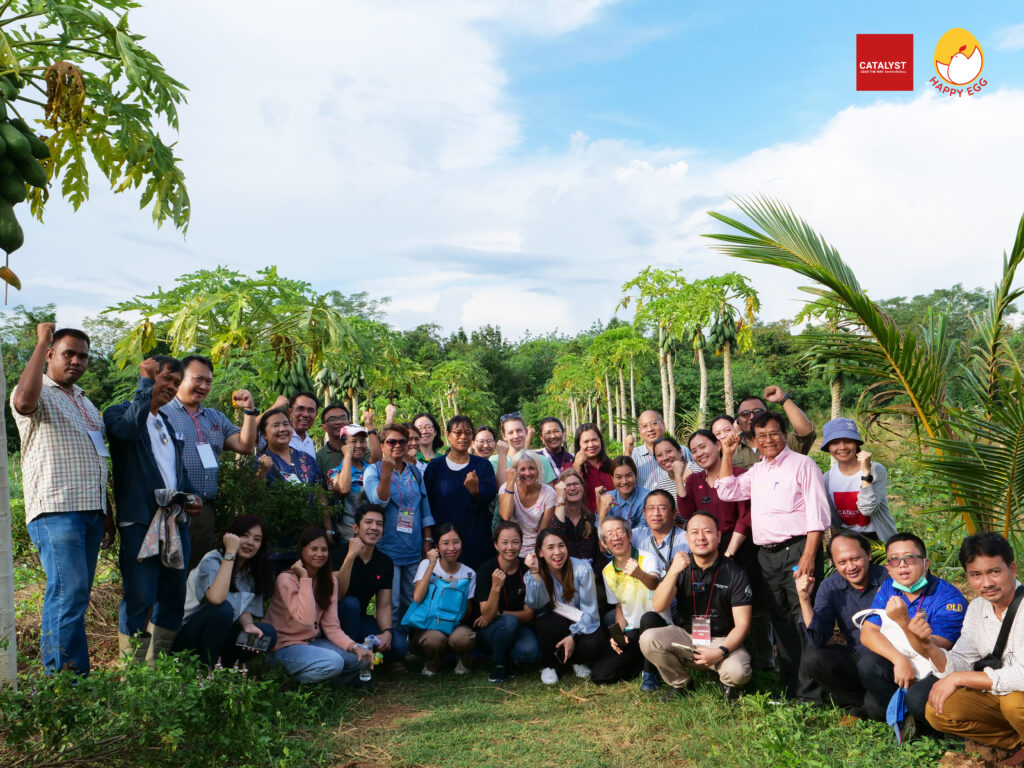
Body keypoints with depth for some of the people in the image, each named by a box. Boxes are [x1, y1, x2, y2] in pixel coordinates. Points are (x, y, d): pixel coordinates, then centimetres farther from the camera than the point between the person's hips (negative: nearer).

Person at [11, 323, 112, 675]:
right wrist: (42, 341, -17)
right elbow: (24, 399, -28)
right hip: (55, 510, -8)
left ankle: (54, 665, 18)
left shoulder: (86, 403, 23)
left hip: (91, 511, 8)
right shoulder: (39, 394, 0)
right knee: (70, 594, -13)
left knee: (75, 597, 9)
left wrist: (108, 516, 22)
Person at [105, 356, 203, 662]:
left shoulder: (168, 424, 24)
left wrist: (191, 494, 12)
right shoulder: (118, 412, 2)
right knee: (139, 598, -8)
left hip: (176, 521, 7)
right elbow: (129, 429, -23)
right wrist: (145, 382, -17)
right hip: (140, 521, -7)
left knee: (173, 598, 8)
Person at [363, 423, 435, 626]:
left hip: (414, 549, 5)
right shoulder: (373, 470, -1)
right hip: (388, 547, -4)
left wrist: (428, 539, 9)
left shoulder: (414, 471, 12)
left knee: (413, 602, 10)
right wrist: (387, 473, -29)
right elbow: (378, 501, -17)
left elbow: (425, 508, 15)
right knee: (390, 604, -3)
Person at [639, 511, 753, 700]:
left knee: (738, 673, -33)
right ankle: (680, 683, 2)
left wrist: (721, 652, -25)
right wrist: (673, 572, -30)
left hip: (722, 640, -2)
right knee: (648, 639, -25)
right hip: (684, 635, 2)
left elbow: (742, 624, -9)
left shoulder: (734, 574, -9)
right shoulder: (679, 566, -3)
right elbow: (658, 606, -15)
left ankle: (727, 683, 7)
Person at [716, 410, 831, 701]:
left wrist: (808, 557, -18)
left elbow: (817, 515, -9)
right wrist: (727, 454, 16)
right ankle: (791, 689, 20)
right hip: (767, 555, 7)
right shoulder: (757, 471, 19)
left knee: (804, 621, -9)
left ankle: (809, 693, -3)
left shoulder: (802, 464, -3)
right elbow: (727, 492, 22)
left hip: (796, 550, -7)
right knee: (781, 623, 11)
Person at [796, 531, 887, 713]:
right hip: (856, 659, 4)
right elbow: (818, 641, -10)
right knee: (812, 658, -20)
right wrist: (805, 599, -21)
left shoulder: (888, 579, -11)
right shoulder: (830, 587, -2)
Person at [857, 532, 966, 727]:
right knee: (867, 663, -21)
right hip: (903, 666, 5)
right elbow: (868, 632, -8)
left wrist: (904, 621, -45)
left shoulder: (949, 598, -19)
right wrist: (899, 660, -24)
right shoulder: (888, 589, -2)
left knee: (918, 698, -34)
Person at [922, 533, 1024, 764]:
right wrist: (929, 645, -21)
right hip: (999, 697, 6)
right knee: (937, 712, -10)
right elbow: (960, 666, -1)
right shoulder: (976, 608, 0)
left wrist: (959, 678, -30)